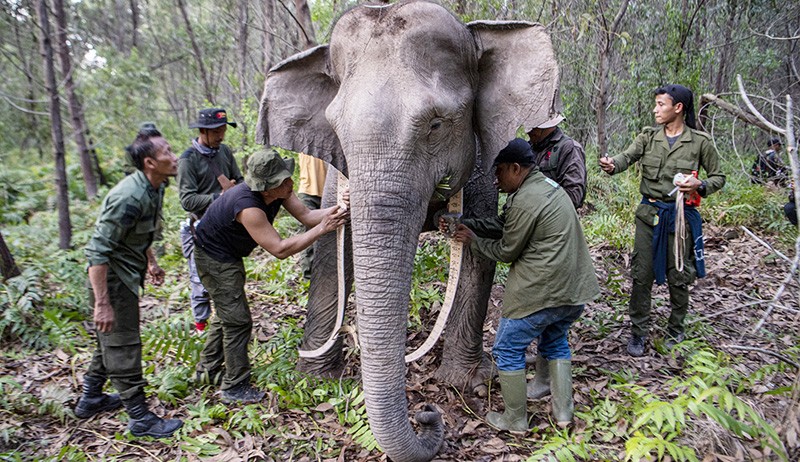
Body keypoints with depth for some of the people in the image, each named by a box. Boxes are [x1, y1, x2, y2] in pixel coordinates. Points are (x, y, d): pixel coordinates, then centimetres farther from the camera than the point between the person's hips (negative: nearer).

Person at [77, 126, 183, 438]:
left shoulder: (154, 188, 1)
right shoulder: (129, 198, -29)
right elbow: (97, 251, -29)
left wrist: (151, 262, 20)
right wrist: (102, 303, -28)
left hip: (127, 276, 10)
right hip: (112, 280, -10)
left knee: (111, 342, 22)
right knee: (123, 348, 1)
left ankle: (90, 399, 40)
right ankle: (140, 418, 12)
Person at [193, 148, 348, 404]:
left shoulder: (279, 191, -14)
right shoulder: (247, 206, -38)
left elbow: (305, 215, -14)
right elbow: (280, 249, -37)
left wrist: (336, 209, -31)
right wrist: (321, 229, -38)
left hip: (229, 255, 9)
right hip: (214, 257, -9)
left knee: (228, 314, 20)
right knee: (238, 320, -6)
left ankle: (208, 370, 37)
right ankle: (234, 387, 8)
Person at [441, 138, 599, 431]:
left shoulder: (525, 201, -19)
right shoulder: (548, 186, 13)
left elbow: (506, 251, -9)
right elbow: (501, 225, 15)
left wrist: (472, 241, 6)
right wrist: (462, 224, 11)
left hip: (540, 292, -10)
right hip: (573, 288, 10)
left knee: (508, 350, 7)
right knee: (555, 343, 26)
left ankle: (515, 420, 19)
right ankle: (563, 413, 29)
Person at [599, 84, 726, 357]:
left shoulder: (699, 142, -3)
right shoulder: (648, 137, 3)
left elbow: (718, 177, 5)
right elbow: (627, 156, -15)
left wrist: (700, 186, -16)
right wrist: (612, 165, -38)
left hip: (681, 214, -1)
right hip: (649, 213, 2)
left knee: (678, 277, 8)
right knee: (641, 275, 3)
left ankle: (676, 331, 29)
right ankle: (638, 332, 16)